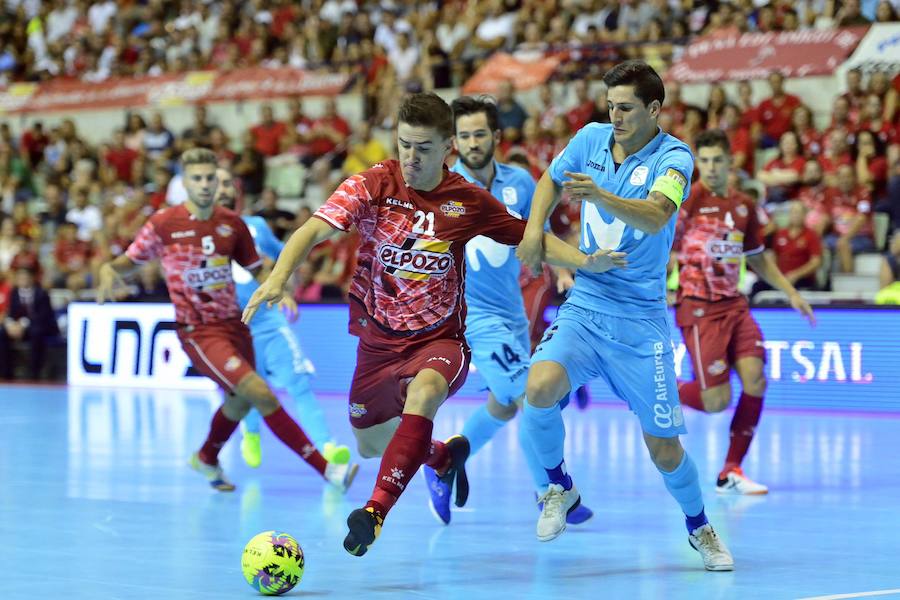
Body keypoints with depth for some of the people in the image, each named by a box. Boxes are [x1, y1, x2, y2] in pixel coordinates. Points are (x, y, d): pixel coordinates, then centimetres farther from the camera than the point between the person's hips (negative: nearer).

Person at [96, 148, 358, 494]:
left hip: (234, 324, 6)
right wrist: (109, 272, -21)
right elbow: (128, 262, 2)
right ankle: (326, 468, -18)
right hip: (199, 332, -6)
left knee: (240, 402, 23)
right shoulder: (163, 224, -9)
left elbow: (257, 268, 12)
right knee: (262, 395, -19)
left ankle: (206, 459, 52)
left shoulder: (232, 224, 3)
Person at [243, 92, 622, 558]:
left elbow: (528, 237, 8)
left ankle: (376, 511, -41)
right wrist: (278, 277, -43)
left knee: (423, 393, -37)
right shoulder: (372, 185, -12)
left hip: (439, 339, -2)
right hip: (379, 339, 3)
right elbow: (315, 229, -24)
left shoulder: (468, 201, -7)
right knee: (370, 446, 18)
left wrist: (584, 261, -7)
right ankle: (446, 456, 51)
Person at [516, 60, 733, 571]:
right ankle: (560, 486, 2)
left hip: (641, 319, -3)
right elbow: (551, 180, 22)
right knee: (540, 389, -26)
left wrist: (601, 197, -47)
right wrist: (534, 228, 5)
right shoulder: (591, 139, 3)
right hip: (584, 306, 3)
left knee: (664, 448, 0)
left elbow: (655, 217, -30)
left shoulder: (674, 157, -11)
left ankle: (698, 527, 30)